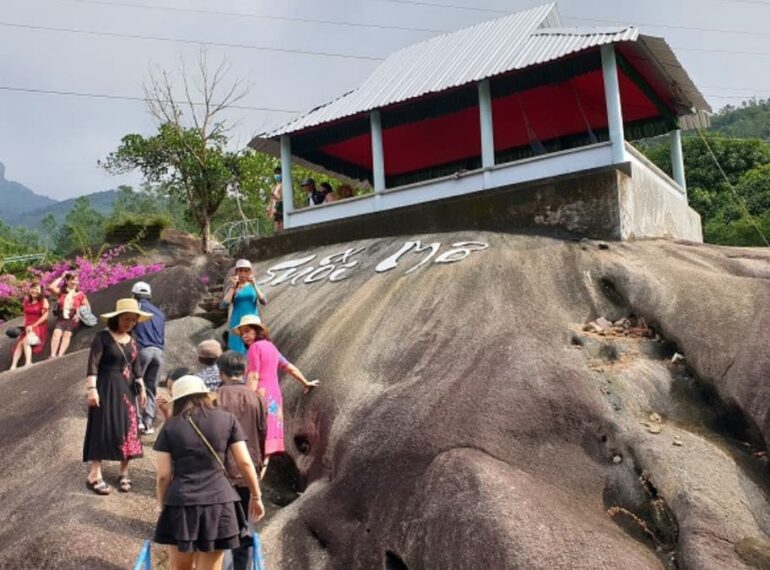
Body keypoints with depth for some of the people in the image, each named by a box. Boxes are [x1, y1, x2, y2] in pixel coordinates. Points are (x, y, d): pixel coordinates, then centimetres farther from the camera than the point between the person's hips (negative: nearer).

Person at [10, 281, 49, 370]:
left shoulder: (43, 301, -1)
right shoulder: (26, 301, 16)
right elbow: (25, 315, 18)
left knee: (25, 341, -28)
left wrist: (33, 326, -15)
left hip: (39, 327, -5)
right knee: (19, 343, -16)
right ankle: (13, 366, -24)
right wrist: (25, 326, 1)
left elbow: (45, 316, -10)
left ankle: (28, 363, -32)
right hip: (28, 328, 5)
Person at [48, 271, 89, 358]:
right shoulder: (61, 292, 13)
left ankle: (60, 356, -36)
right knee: (57, 333, -25)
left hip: (73, 319, -1)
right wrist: (61, 278, 5)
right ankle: (52, 355, -33)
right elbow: (51, 287, -5)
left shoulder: (80, 294, 9)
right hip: (61, 318, 1)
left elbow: (87, 307, 11)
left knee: (67, 334, -25)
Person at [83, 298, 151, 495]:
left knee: (128, 429, 6)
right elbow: (93, 365, -13)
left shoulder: (132, 341, 11)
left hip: (126, 389, 6)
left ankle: (124, 473, 14)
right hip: (107, 388, -6)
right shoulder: (103, 338, -9)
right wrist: (91, 389, -20)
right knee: (103, 428, -7)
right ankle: (95, 475, -3)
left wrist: (141, 388, 15)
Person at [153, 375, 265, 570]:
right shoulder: (227, 419, 5)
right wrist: (256, 496, 14)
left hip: (181, 505, 0)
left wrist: (163, 506, 15)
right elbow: (245, 463, 3)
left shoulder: (170, 427, 4)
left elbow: (163, 475, 1)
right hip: (218, 504, 0)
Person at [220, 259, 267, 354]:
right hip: (238, 323, -2)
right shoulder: (231, 286, -2)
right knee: (237, 351, -2)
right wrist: (233, 287, -18)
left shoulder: (253, 285, 3)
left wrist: (254, 285, -17)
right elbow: (224, 305, -13)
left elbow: (264, 302, -9)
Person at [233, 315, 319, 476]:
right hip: (274, 396, 8)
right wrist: (306, 383, 34)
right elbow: (290, 367, 23)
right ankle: (260, 474, 8)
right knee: (268, 438, 7)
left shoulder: (255, 347, -8)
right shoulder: (271, 347, 16)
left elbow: (253, 377, -16)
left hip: (260, 395, -8)